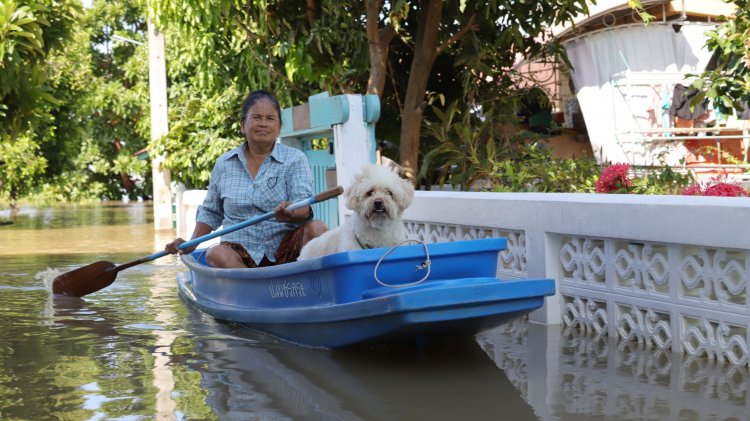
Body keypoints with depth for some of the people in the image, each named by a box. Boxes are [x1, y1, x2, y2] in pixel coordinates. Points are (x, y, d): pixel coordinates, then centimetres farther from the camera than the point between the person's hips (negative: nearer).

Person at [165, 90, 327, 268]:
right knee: (215, 254, -30)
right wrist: (191, 245, 11)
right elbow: (211, 212, 24)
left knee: (317, 228, -30)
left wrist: (291, 214, -35)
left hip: (285, 246, -2)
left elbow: (303, 206, -11)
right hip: (241, 252, 2)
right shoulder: (224, 164, 12)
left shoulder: (295, 159, 3)